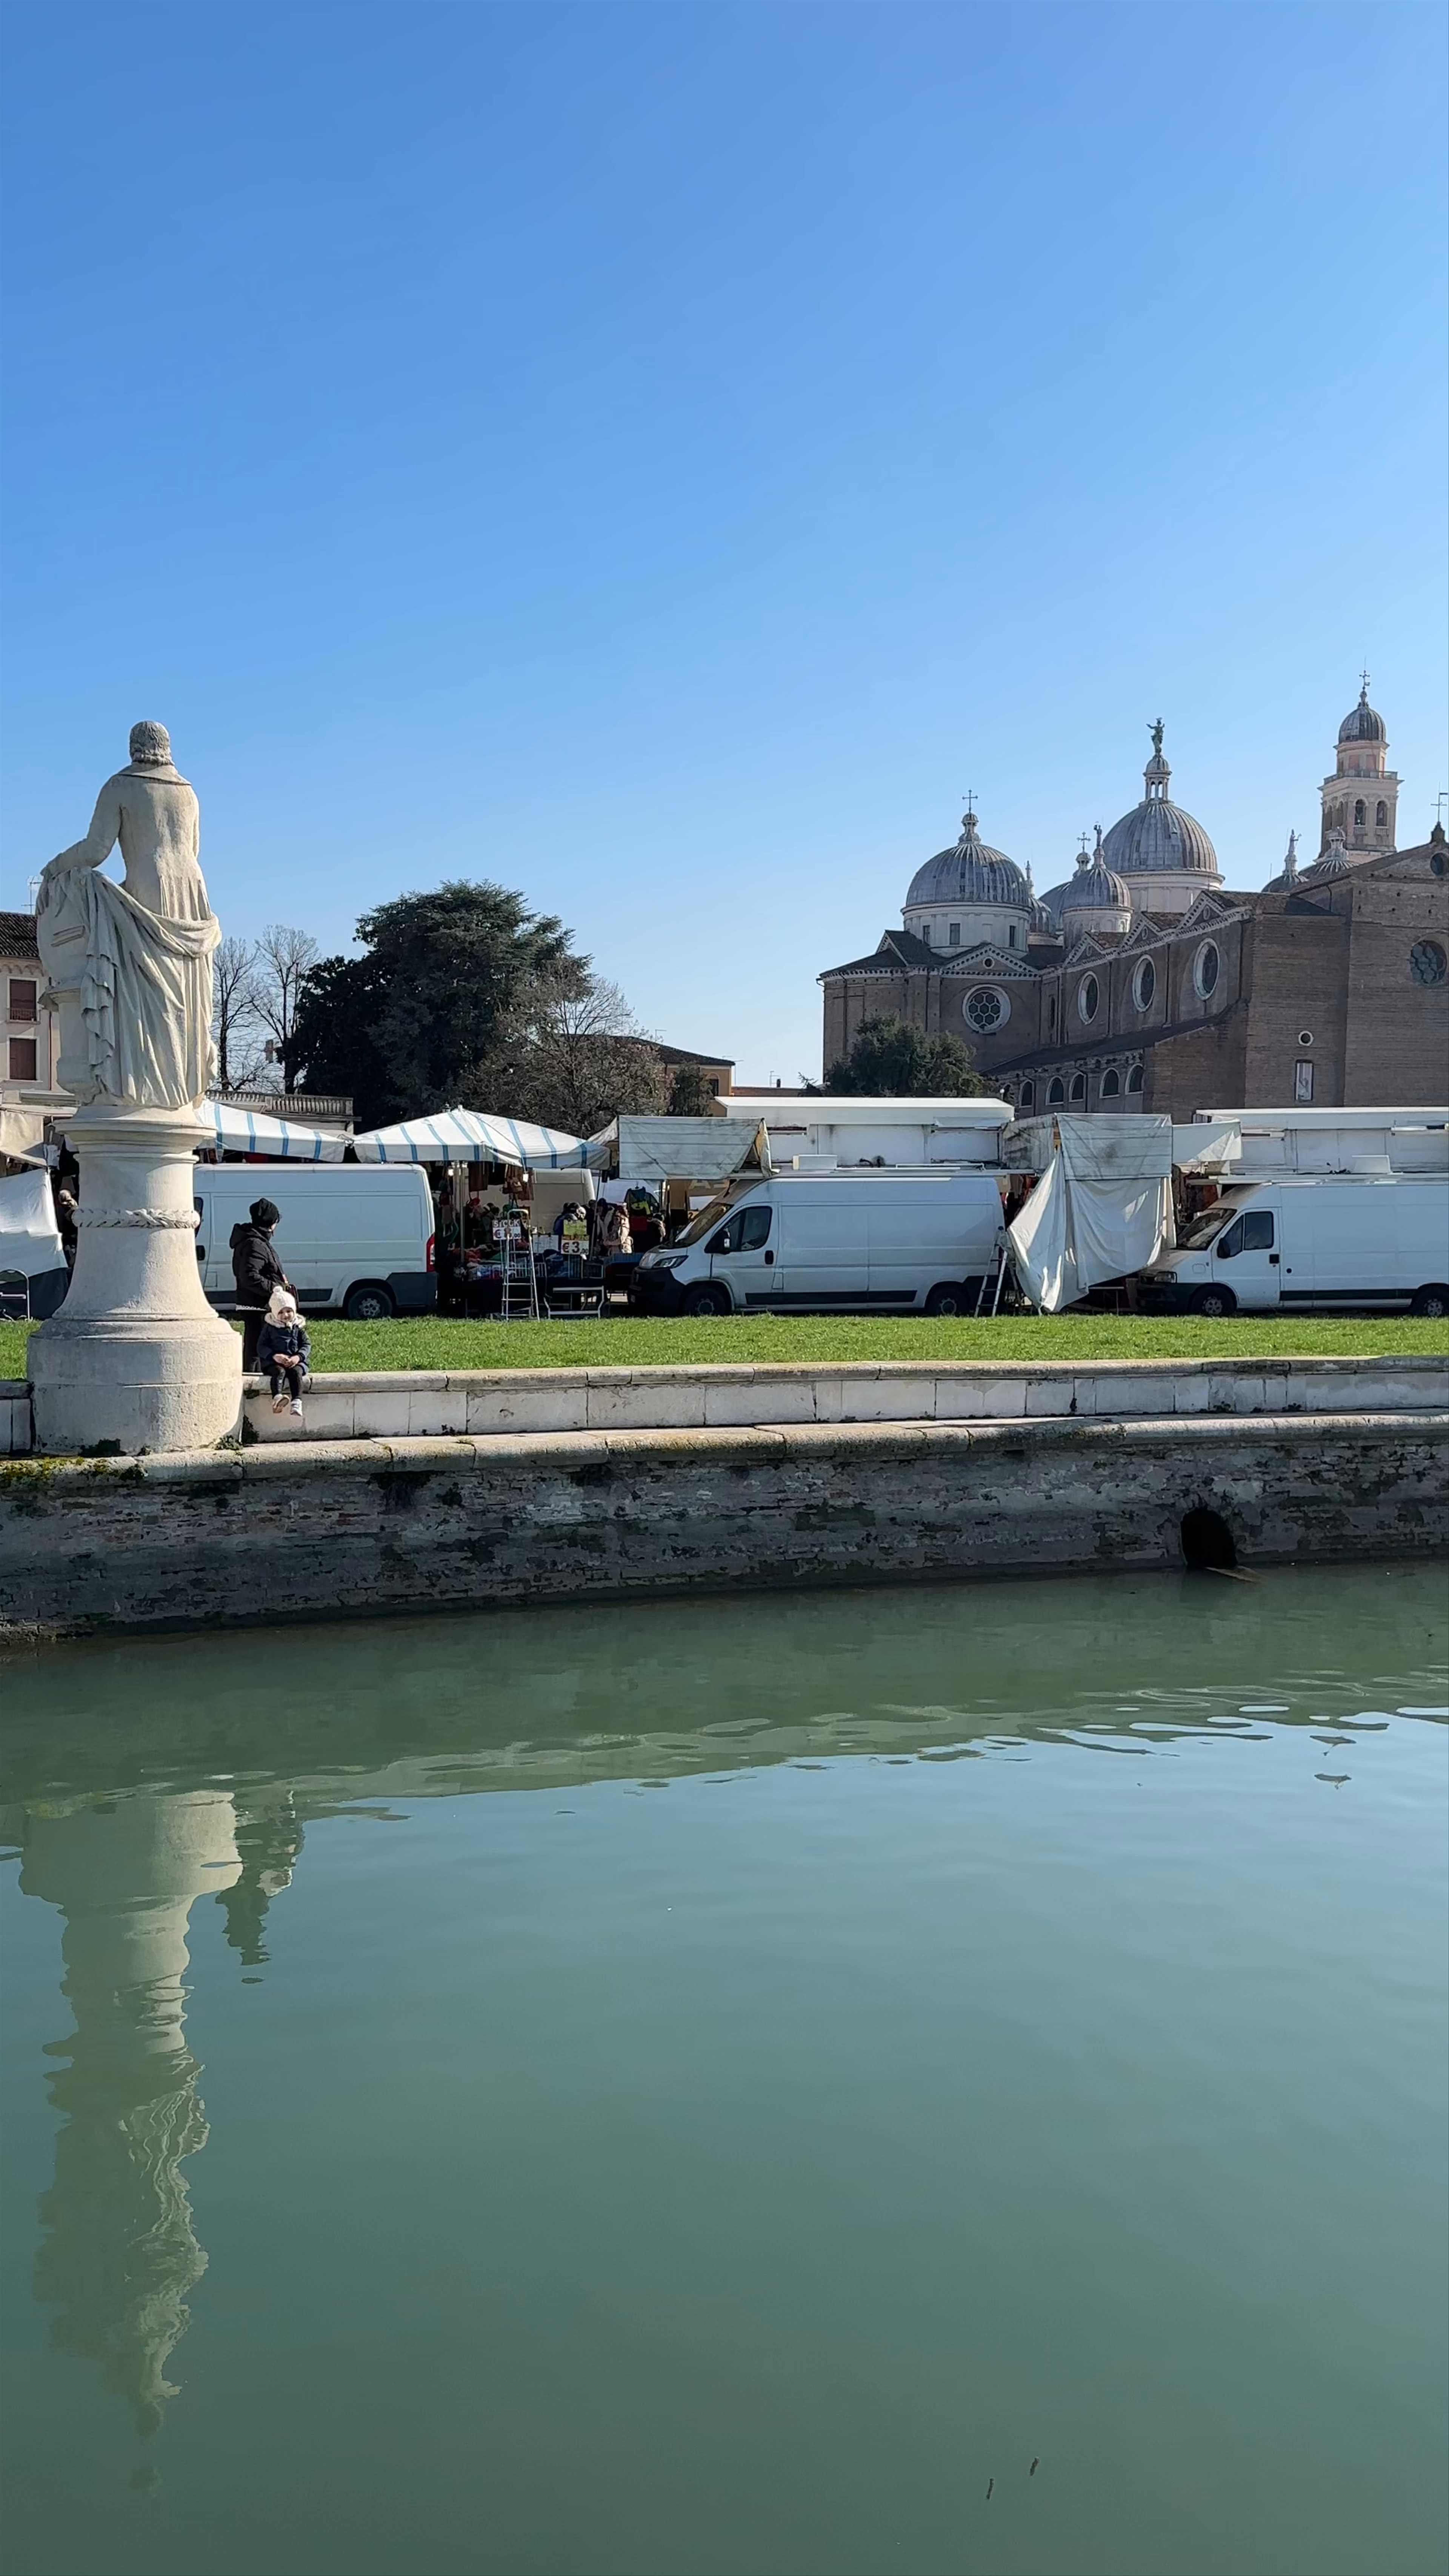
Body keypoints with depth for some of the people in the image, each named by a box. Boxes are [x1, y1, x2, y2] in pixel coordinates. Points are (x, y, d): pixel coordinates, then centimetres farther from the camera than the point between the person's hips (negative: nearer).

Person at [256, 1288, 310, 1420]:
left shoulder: (298, 1327, 13)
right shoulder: (269, 1327, 8)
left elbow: (307, 1345, 9)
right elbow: (261, 1346, 2)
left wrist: (298, 1357, -12)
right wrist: (274, 1356, -16)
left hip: (295, 1361, 1)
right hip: (273, 1362, -1)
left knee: (296, 1372, -31)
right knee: (279, 1372, -33)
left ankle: (296, 1402, -47)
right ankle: (277, 1397, -57)